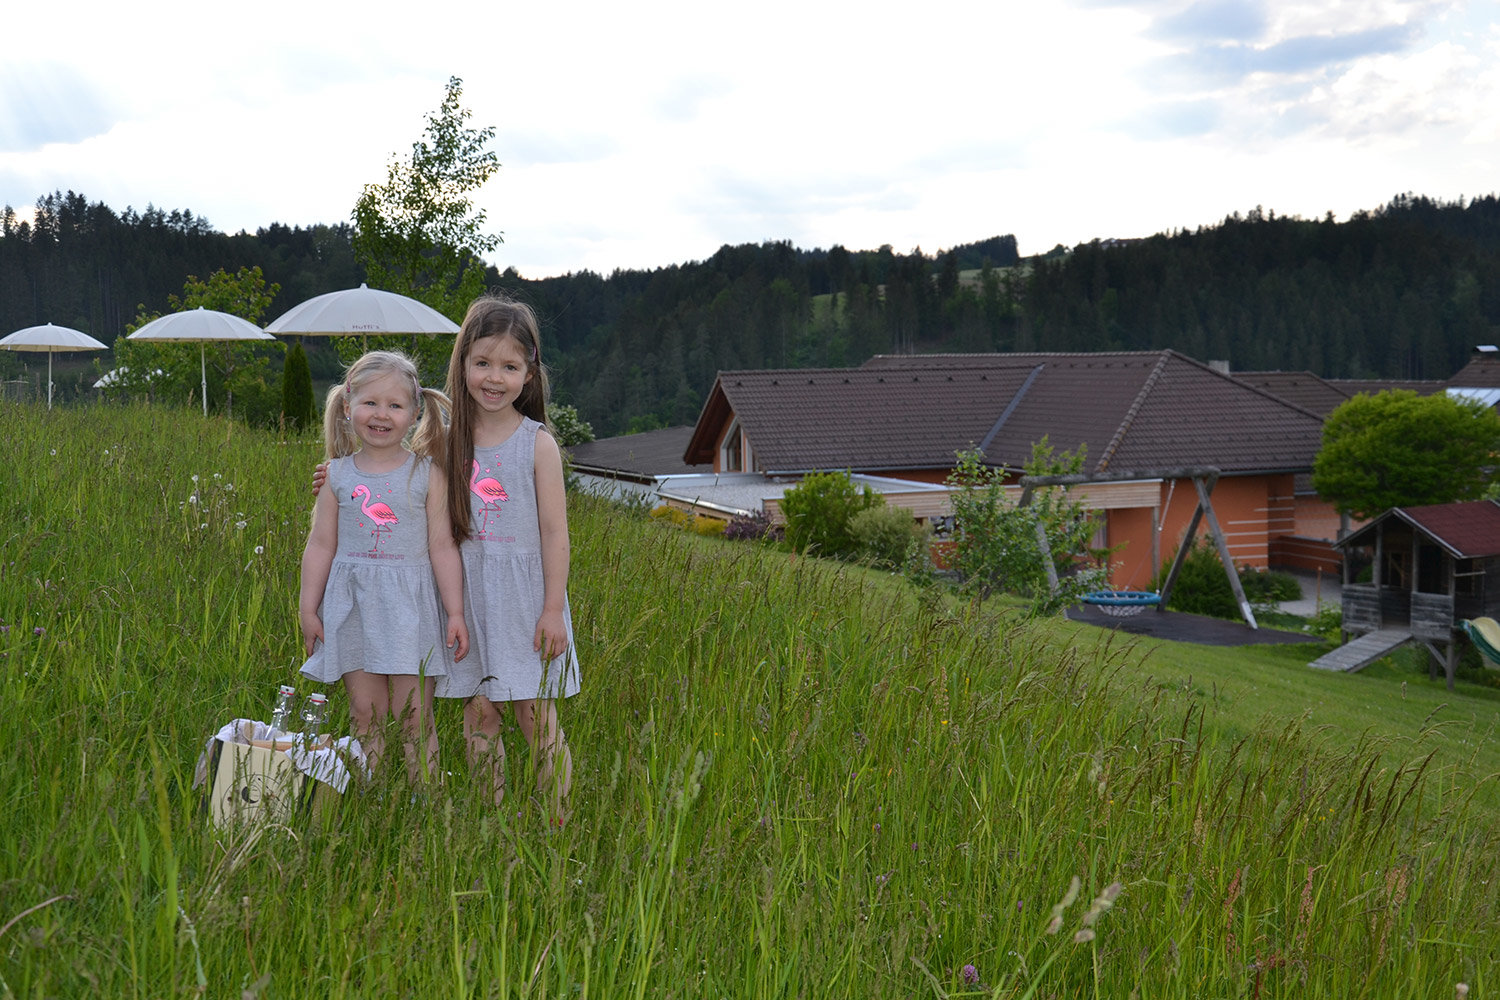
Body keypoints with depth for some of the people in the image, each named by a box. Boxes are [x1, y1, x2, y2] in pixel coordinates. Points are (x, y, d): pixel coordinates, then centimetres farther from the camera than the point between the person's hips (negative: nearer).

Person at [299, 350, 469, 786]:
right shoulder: (337, 475, 4)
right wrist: (307, 609, 7)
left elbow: (442, 546, -1)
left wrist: (455, 613, -3)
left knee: (414, 716, -2)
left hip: (410, 605, -2)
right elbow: (321, 546, 7)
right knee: (364, 712, 5)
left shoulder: (427, 474, -2)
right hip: (353, 603, 2)